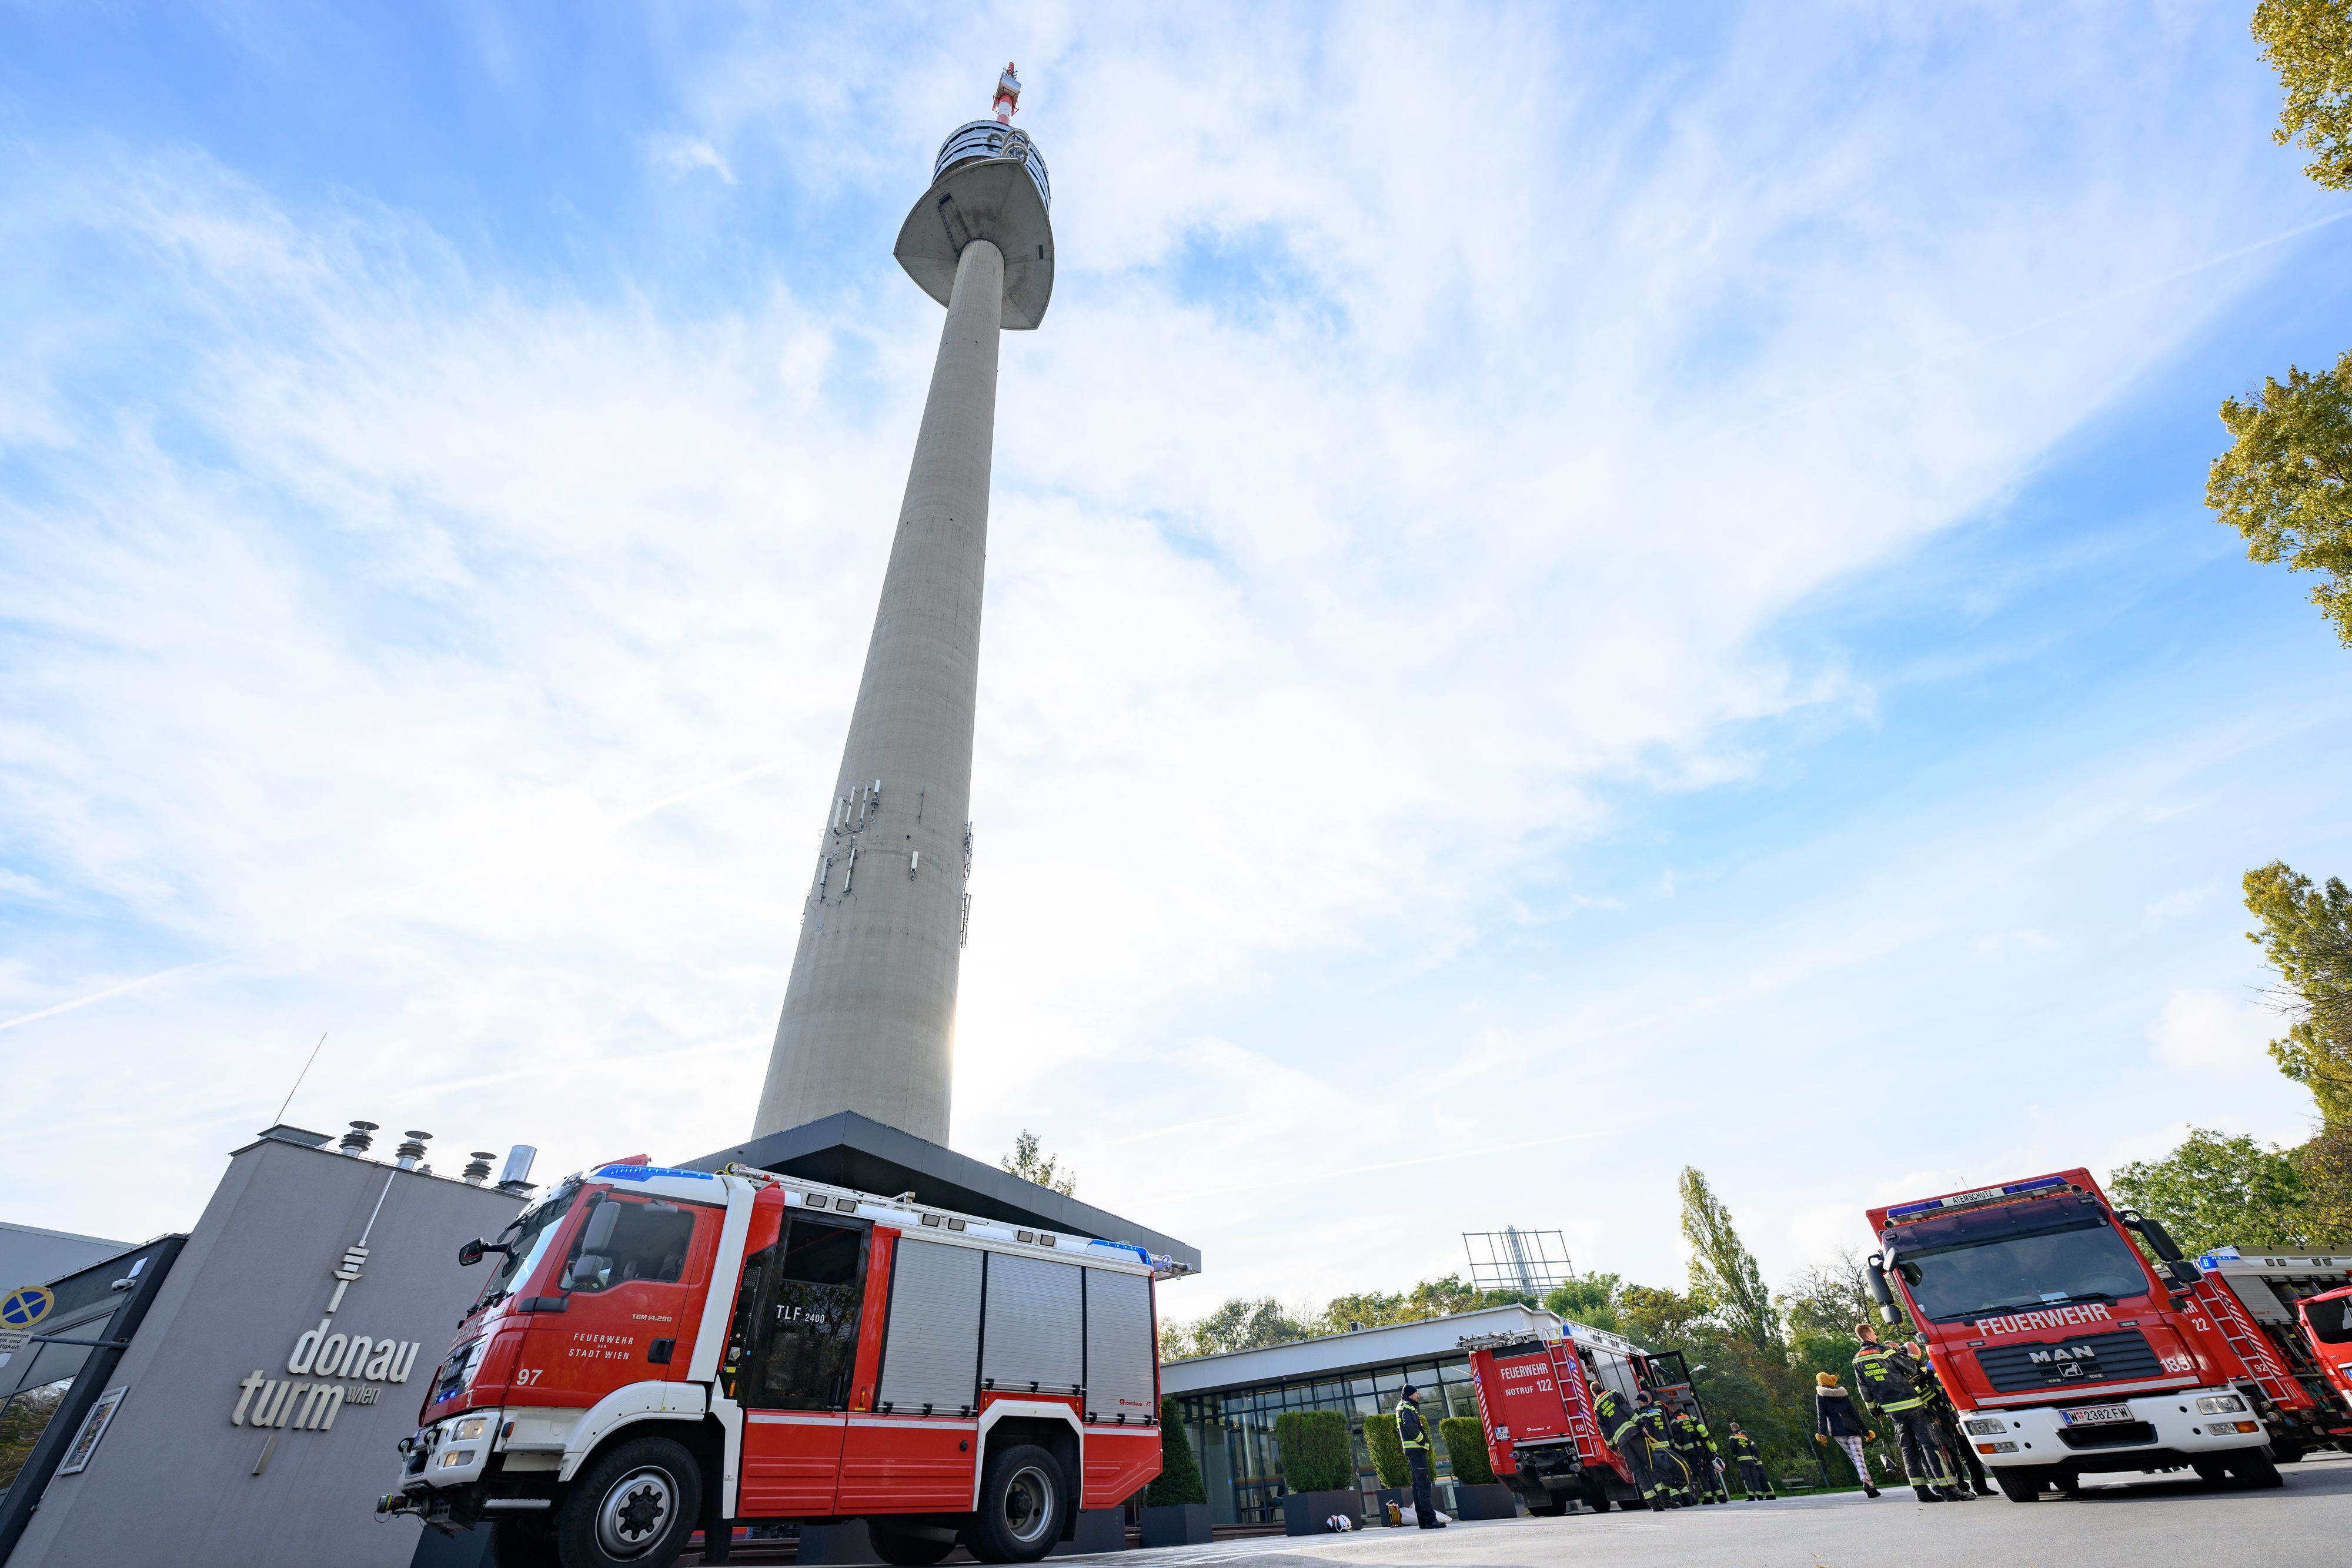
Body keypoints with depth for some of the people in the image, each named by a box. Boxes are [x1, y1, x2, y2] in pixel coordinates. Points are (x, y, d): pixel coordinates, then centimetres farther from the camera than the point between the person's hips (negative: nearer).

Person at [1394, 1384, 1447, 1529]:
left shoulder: (1403, 1407, 22)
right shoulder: (1407, 1408, -9)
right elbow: (1410, 1426, -23)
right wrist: (1423, 1441, -13)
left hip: (1413, 1450, 10)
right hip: (1416, 1449, -10)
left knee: (1418, 1485, 10)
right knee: (1424, 1485, -14)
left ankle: (1422, 1520, 12)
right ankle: (1431, 1519, -18)